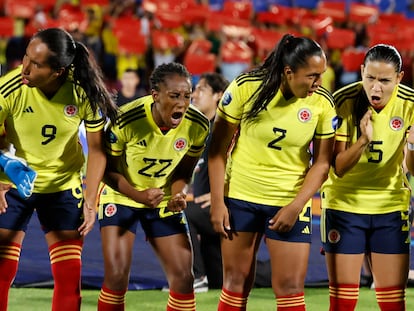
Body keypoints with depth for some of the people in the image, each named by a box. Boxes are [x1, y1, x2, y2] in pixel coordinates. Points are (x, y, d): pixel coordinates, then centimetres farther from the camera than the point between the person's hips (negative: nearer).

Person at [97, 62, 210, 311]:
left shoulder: (198, 126, -17)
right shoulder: (126, 120, -26)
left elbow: (183, 171, -1)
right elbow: (108, 169, -13)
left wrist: (179, 194, -22)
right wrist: (137, 195, -26)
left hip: (164, 203, 3)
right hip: (122, 196, -3)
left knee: (183, 276, -3)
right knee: (117, 275, -15)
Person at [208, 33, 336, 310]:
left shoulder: (323, 103, -10)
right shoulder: (245, 87, -12)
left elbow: (322, 162, -3)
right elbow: (219, 147, -5)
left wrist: (295, 207, -13)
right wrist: (217, 202, -7)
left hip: (290, 202, 0)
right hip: (240, 196, 0)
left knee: (291, 288, -4)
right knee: (237, 282, 7)